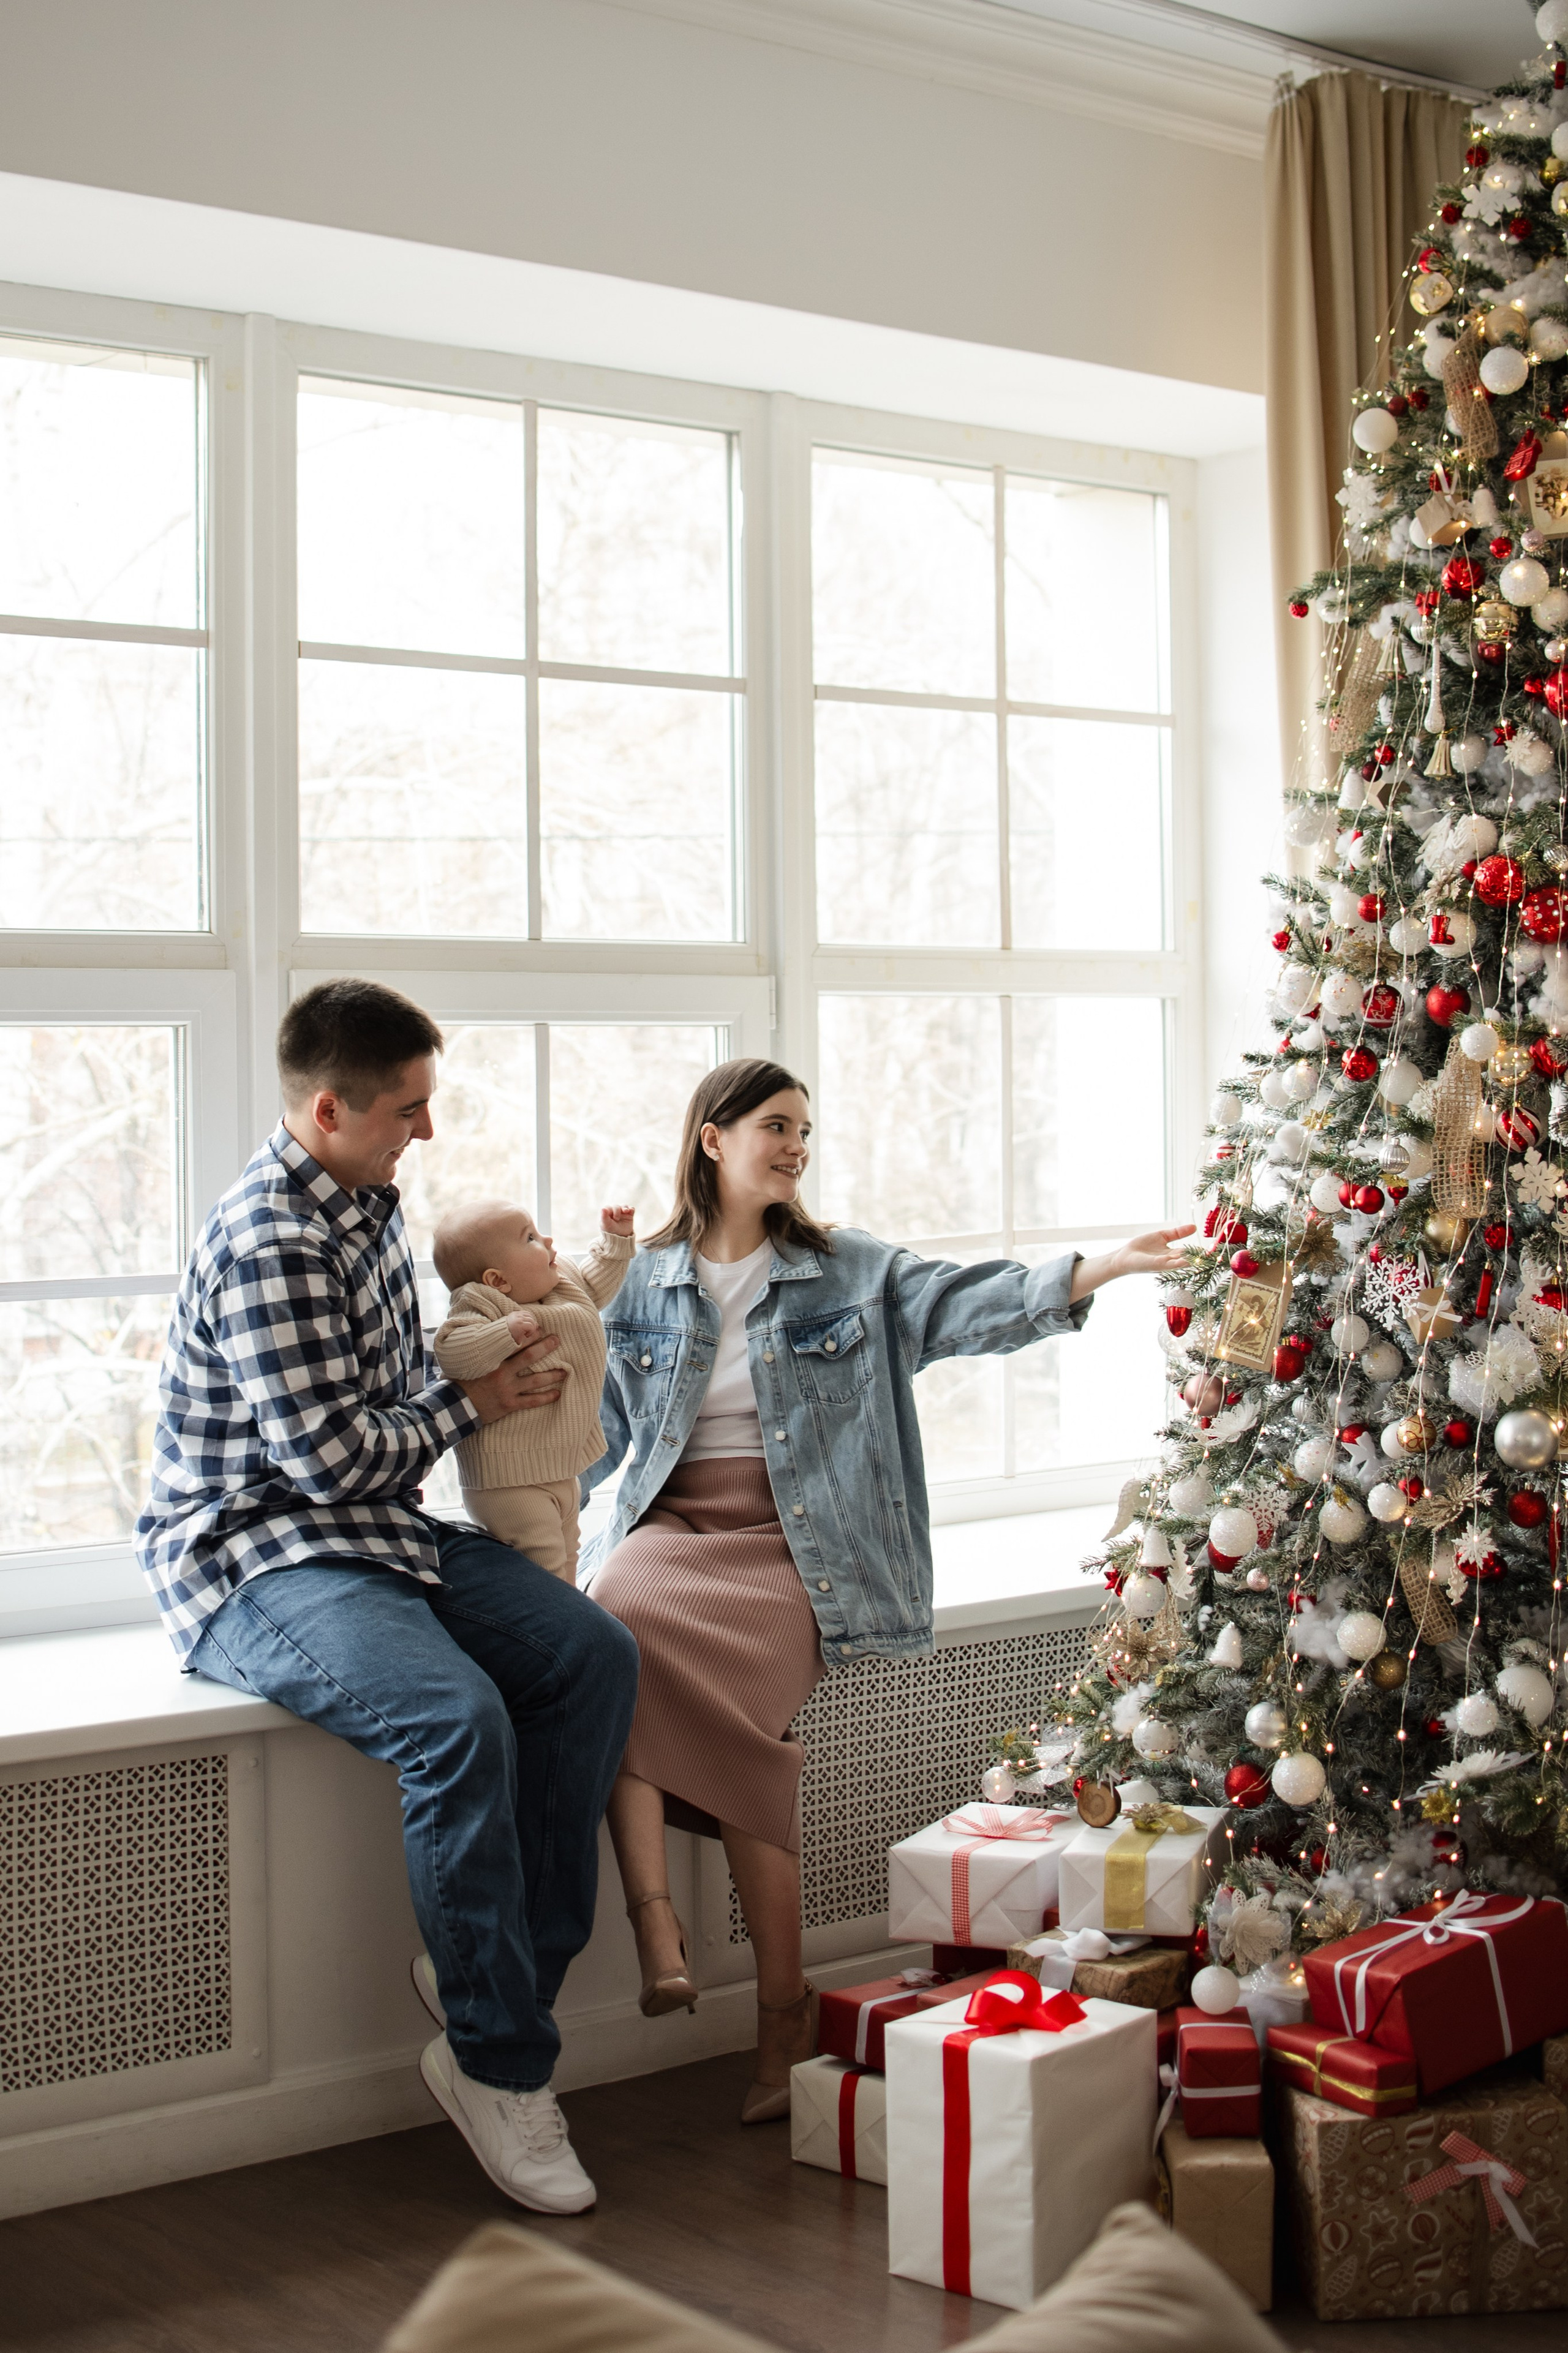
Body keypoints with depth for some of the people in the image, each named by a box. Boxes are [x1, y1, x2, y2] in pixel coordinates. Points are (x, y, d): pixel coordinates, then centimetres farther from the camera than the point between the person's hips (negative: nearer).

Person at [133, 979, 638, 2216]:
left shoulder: (370, 1201, 12)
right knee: (459, 1719, -32)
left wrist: (515, 1351, 9)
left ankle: (512, 1970, -4)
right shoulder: (268, 1246, -19)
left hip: (379, 1528, 9)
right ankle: (502, 2063, -17)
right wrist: (474, 1405, -6)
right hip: (252, 1564, -9)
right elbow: (329, 1456, -22)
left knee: (595, 1653, -11)